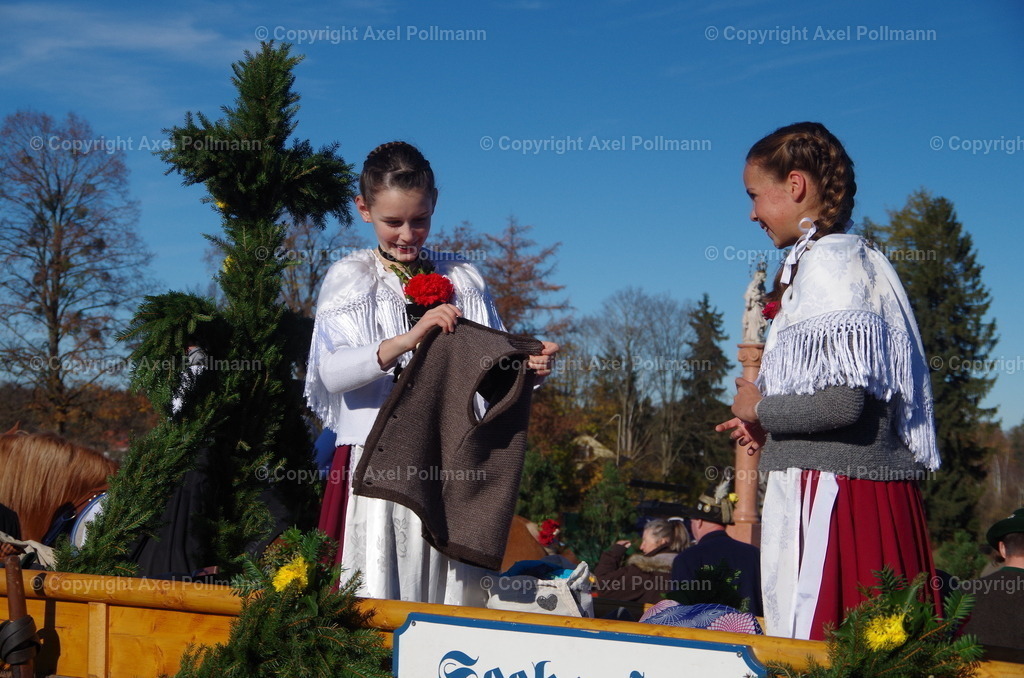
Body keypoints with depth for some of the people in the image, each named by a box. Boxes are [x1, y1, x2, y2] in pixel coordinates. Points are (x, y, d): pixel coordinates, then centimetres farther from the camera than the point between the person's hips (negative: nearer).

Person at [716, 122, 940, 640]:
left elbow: (841, 400, -22)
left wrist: (760, 409, -5)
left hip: (833, 494, -10)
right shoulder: (860, 258, 19)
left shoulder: (829, 260, -10)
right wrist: (772, 429, 20)